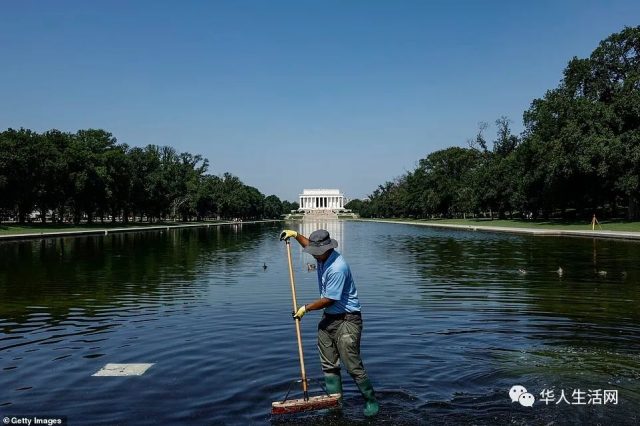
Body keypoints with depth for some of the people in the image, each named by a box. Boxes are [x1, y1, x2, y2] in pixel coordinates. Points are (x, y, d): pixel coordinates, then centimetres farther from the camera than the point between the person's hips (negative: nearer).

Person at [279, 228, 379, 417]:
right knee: (329, 365, 11)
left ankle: (371, 401, 12)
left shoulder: (337, 268, -26)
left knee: (353, 366, -6)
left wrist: (305, 308, -9)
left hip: (347, 319, -9)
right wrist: (295, 235, 15)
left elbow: (329, 300, -21)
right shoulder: (323, 256, 3)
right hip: (328, 318, 9)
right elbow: (309, 244, 29)